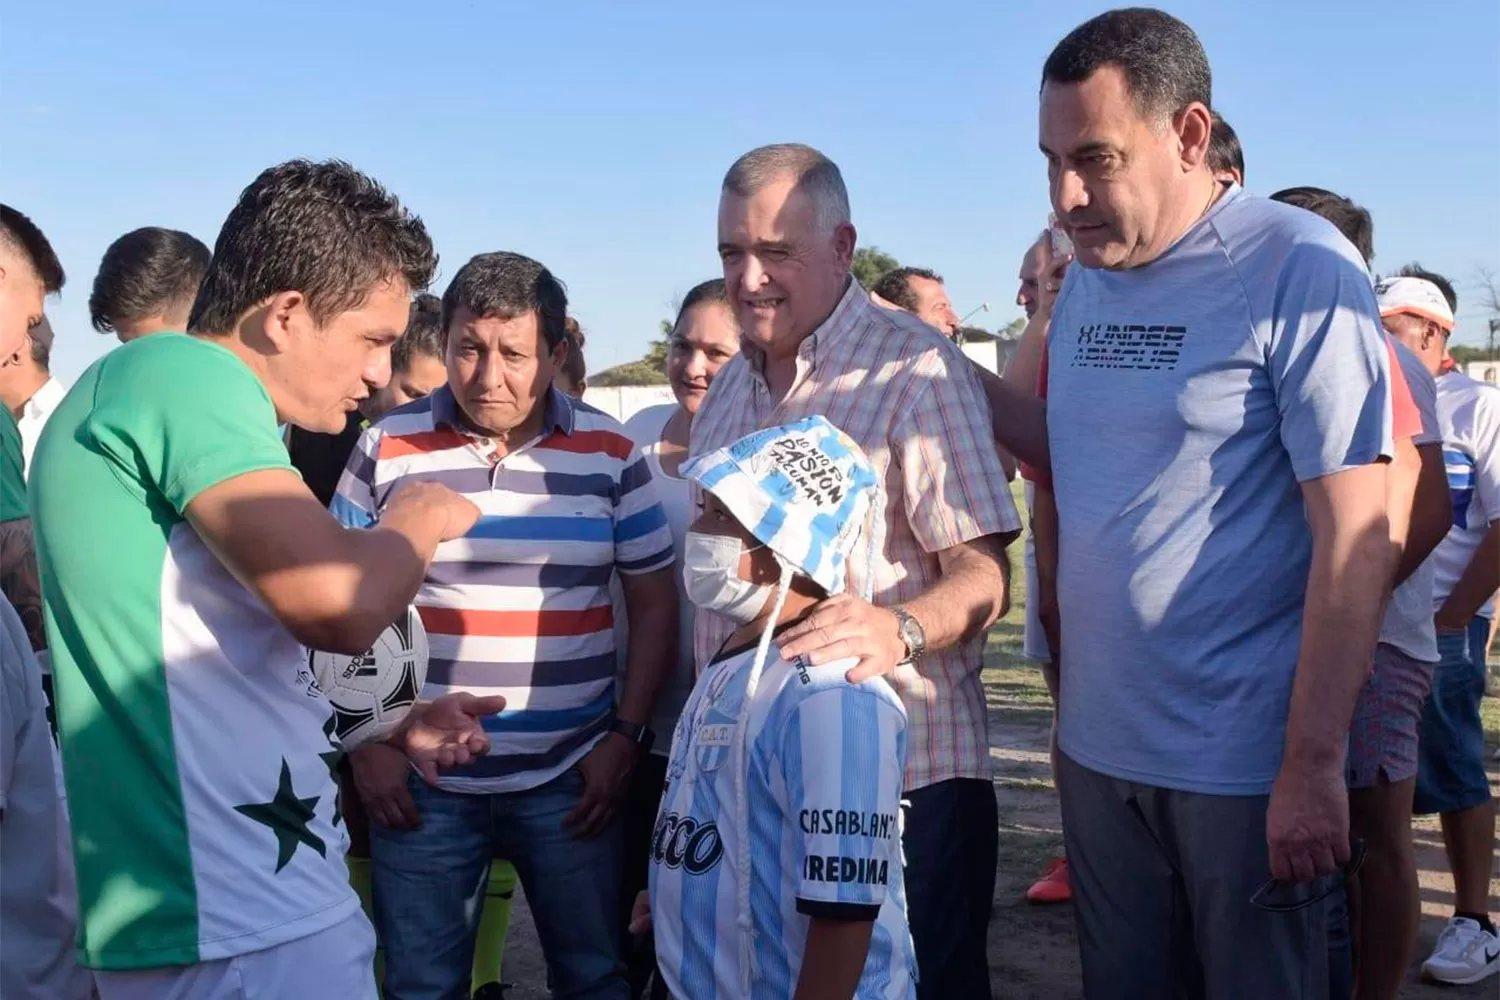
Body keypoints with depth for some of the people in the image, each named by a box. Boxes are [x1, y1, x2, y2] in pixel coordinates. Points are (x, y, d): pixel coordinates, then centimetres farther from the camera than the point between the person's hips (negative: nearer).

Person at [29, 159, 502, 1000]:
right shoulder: (187, 375, -15)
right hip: (244, 926, -10)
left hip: (227, 902, 10)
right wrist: (419, 518, -9)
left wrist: (387, 732, 14)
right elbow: (339, 606, -30)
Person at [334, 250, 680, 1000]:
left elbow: (654, 604, 4)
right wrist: (365, 743, -2)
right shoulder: (386, 446, -2)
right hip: (420, 781, 0)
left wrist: (627, 736, -4)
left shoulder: (609, 452, 0)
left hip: (570, 779, 0)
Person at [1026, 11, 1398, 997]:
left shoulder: (1300, 269, -12)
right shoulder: (1083, 285, 7)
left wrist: (1313, 768, -17)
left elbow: (1357, 541, -15)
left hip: (1244, 764, -6)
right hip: (1096, 750, 6)